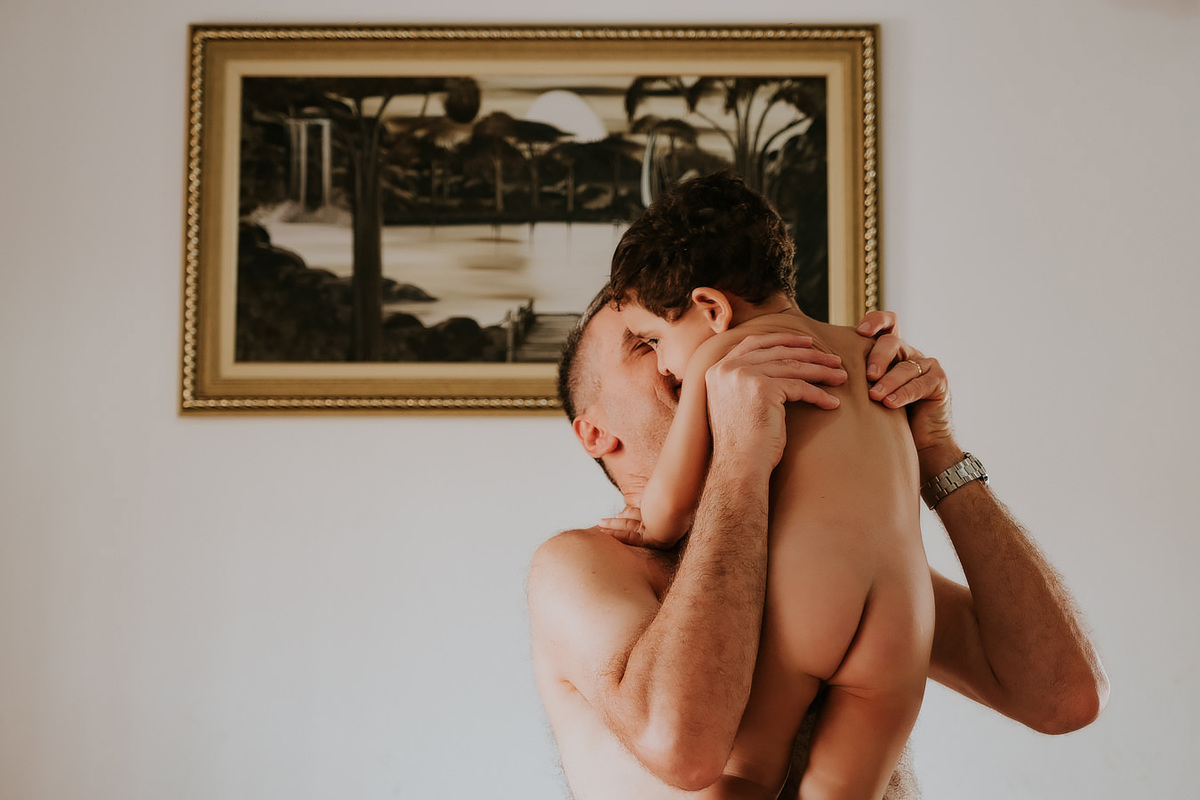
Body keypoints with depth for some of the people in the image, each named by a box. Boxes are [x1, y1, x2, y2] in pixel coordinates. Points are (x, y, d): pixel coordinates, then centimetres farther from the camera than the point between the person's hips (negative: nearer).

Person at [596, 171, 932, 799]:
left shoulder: (721, 354, 7)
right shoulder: (870, 352, 26)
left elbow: (670, 499, 6)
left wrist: (647, 532, 26)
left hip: (802, 586, -5)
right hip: (902, 619, 5)